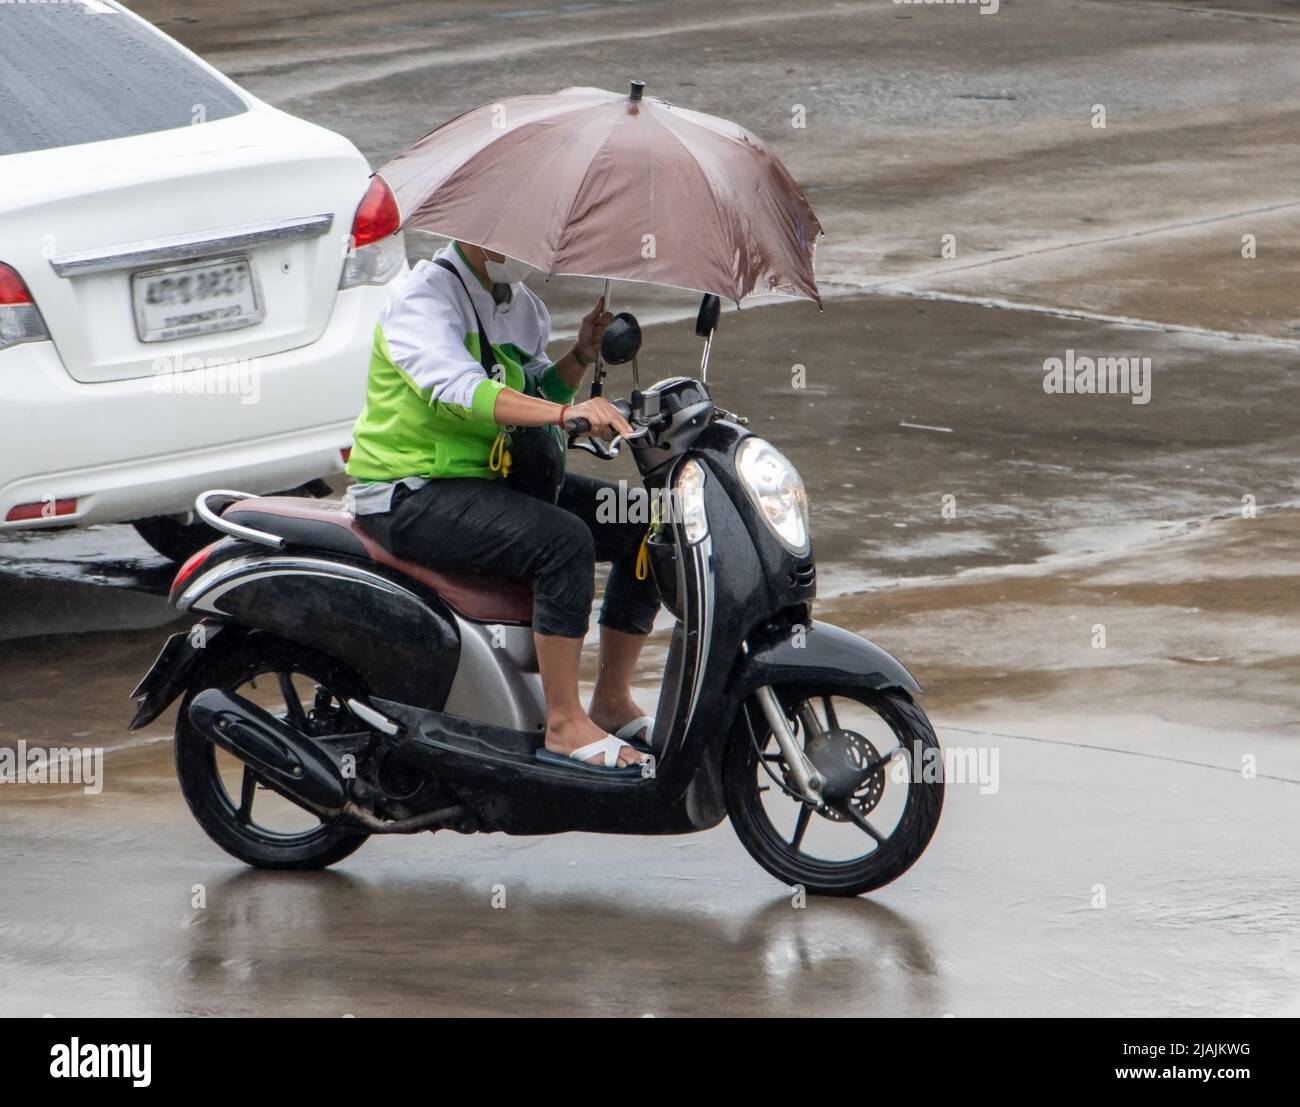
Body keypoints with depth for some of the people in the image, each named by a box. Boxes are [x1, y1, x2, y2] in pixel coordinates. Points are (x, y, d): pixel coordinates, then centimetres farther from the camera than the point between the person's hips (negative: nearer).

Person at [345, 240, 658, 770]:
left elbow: (535, 394, 21)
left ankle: (612, 702, 7)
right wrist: (565, 411, -45)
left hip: (498, 478, 9)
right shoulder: (422, 296, -16)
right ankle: (564, 723, -25)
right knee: (563, 539, -31)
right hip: (413, 495, -9)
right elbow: (455, 389, -33)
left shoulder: (521, 305, 12)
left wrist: (581, 357, 0)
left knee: (644, 525, -1)